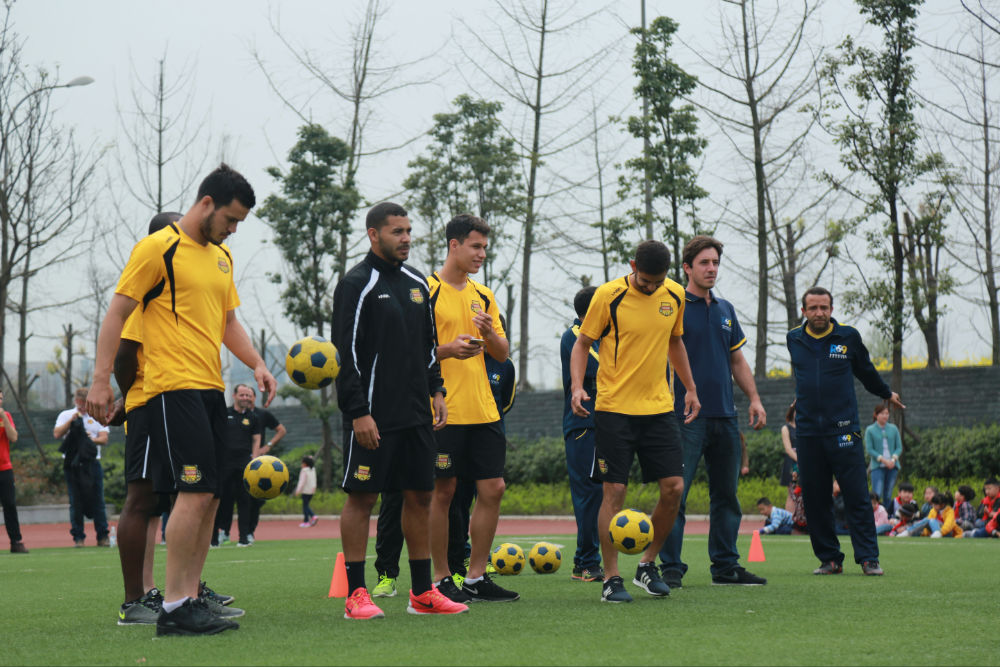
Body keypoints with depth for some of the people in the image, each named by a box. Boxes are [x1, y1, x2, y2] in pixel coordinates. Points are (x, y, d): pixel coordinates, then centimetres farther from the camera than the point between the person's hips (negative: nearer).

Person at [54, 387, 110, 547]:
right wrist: (71, 421, -12)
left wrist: (92, 440, -17)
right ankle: (78, 537, 1)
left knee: (98, 500, -2)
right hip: (72, 463, -1)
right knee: (75, 502, -2)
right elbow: (57, 434, -3)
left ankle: (102, 536, 2)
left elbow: (104, 439, 3)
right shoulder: (65, 415, 11)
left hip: (92, 463, 1)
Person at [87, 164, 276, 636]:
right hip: (174, 386, -9)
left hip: (211, 388, 9)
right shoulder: (158, 248, -6)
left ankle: (193, 597, 12)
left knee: (209, 497, 6)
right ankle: (173, 607, -10)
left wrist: (256, 364, 10)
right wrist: (101, 379, -12)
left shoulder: (221, 256, 19)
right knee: (195, 491, -14)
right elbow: (117, 313, -6)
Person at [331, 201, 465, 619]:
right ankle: (356, 594, 1)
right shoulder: (357, 284, -7)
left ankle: (422, 592, 14)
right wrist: (359, 412, -16)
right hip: (372, 415, -7)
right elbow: (347, 353, -11)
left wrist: (436, 390, 12)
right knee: (362, 496, -3)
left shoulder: (417, 283, 15)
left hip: (416, 413, 7)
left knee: (420, 495, 8)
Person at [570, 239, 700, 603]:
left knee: (674, 487, -2)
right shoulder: (608, 296, -9)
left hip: (659, 407, 4)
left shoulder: (675, 295, 5)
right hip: (614, 408, -4)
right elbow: (582, 343, -1)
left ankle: (647, 565, 15)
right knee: (614, 491, -5)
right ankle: (611, 579, 3)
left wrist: (690, 388, 20)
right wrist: (577, 386, -16)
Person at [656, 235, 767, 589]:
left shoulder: (725, 309, 16)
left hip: (725, 416, 6)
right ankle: (670, 568, -4)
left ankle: (726, 566, 16)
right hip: (686, 416, -6)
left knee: (726, 494, 9)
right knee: (674, 494, -8)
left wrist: (754, 398, 13)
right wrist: (667, 398, -17)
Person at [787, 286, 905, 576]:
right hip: (808, 432, 2)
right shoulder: (793, 340, 8)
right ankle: (829, 559, 11)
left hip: (844, 430, -2)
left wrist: (887, 394, 34)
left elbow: (866, 370, 21)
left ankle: (868, 558, 0)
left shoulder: (848, 337, 3)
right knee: (815, 500, 2)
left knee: (857, 497, -5)